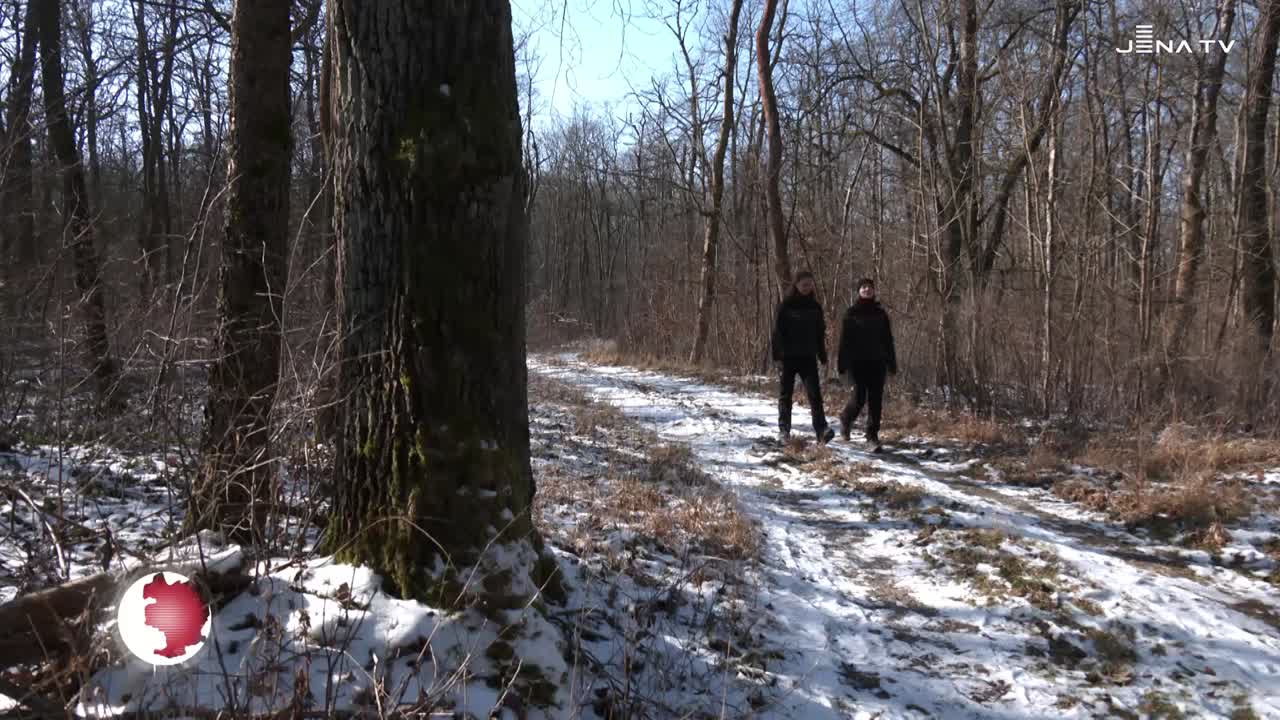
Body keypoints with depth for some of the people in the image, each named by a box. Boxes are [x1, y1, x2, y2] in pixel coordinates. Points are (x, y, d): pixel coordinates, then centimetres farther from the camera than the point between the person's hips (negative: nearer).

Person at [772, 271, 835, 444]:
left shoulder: (815, 307, 10)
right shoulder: (785, 306, -2)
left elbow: (820, 333, 15)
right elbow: (777, 332, -4)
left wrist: (823, 356, 12)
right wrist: (778, 355, -11)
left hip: (808, 357, 2)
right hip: (789, 357, -2)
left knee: (814, 392, -11)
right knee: (786, 394, 5)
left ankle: (822, 430, -18)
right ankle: (784, 430, 14)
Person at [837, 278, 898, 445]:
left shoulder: (880, 313, 10)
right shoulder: (851, 313, 1)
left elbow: (888, 340, 12)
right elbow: (844, 340, -1)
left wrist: (892, 363, 8)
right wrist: (842, 363, -6)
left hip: (877, 362, 3)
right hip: (858, 362, -3)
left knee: (876, 398, 0)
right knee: (859, 397, -7)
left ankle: (873, 433, 9)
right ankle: (846, 420, 23)